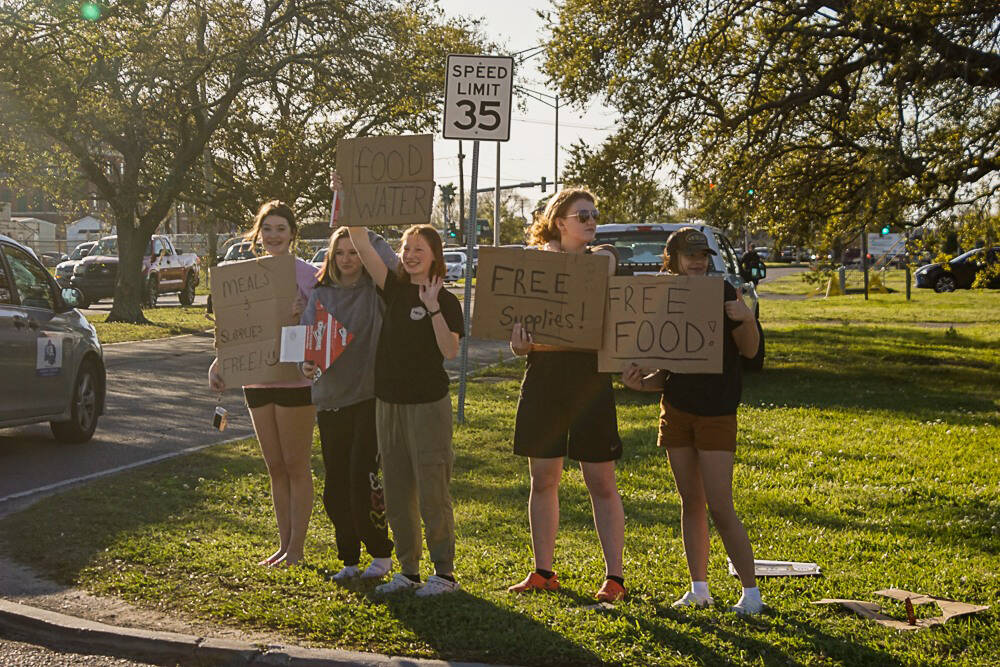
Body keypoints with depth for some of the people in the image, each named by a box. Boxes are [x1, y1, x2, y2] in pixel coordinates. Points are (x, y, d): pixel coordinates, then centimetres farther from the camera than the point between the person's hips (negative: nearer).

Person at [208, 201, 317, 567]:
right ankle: (283, 546, 21)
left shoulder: (306, 274, -7)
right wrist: (219, 363, -2)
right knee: (276, 468, 12)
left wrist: (304, 313, -27)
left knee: (296, 466, 2)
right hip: (257, 381, 6)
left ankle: (296, 549, 10)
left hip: (295, 380, -5)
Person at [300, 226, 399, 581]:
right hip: (330, 398, 4)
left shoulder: (376, 290, -1)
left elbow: (391, 263, -20)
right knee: (336, 485, 6)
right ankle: (349, 559, 19)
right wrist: (307, 363, -14)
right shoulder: (321, 295, 10)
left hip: (370, 395, -4)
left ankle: (381, 555, 6)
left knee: (363, 475, -11)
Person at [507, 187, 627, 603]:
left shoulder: (602, 257, 6)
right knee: (543, 480, 8)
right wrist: (522, 342, -16)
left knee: (601, 483, -2)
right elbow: (517, 344, 4)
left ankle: (614, 577, 3)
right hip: (543, 382, 2)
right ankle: (543, 572, 19)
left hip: (590, 382, -2)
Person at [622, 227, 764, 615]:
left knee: (720, 508, -9)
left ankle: (751, 593, -1)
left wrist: (747, 319, -27)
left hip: (717, 411, -5)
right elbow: (664, 373, 11)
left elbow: (749, 350, -8)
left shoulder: (721, 292, -5)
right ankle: (699, 589, 17)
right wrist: (641, 383, -9)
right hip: (676, 409, 5)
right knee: (690, 502, 9)